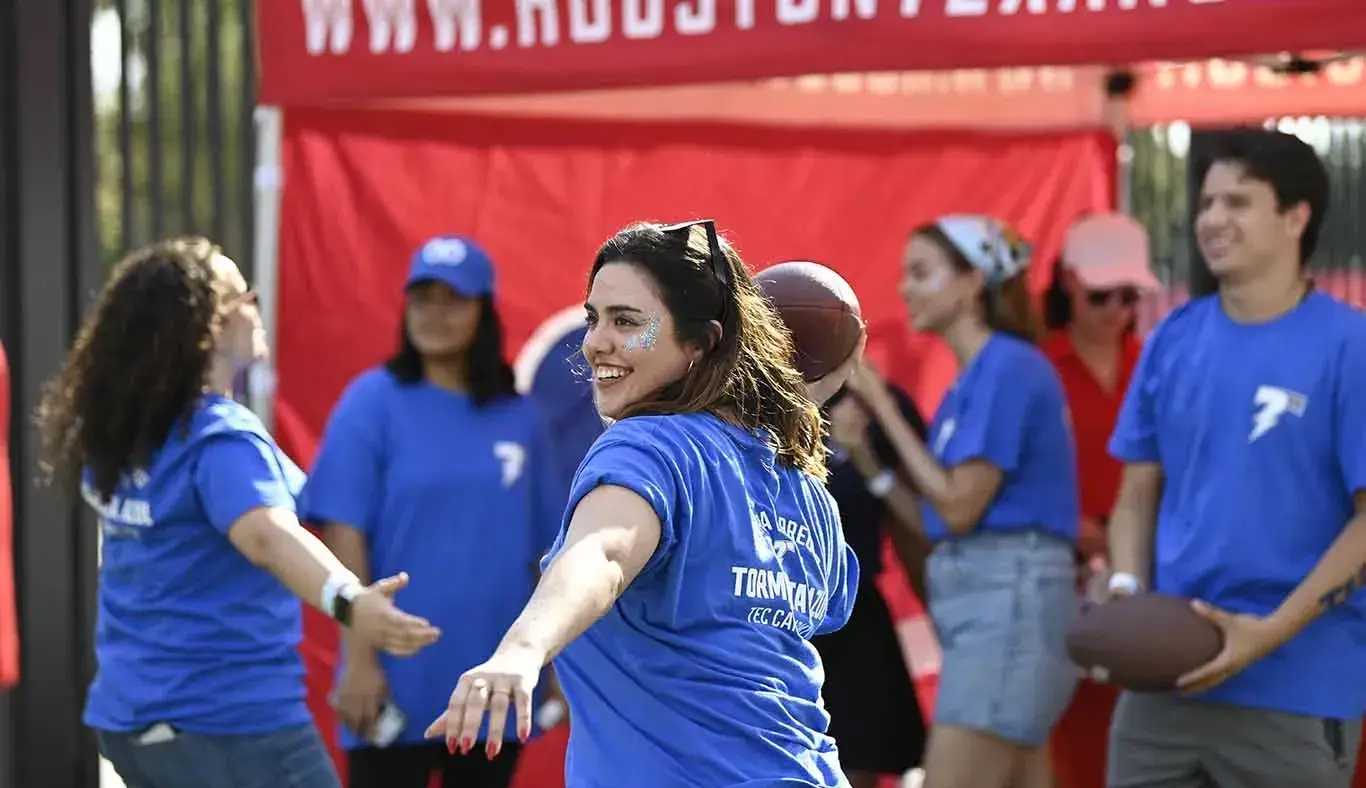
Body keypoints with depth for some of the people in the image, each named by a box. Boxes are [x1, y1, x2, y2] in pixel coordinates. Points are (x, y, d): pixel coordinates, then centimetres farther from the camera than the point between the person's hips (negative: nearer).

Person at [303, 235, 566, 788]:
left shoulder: (518, 415, 5)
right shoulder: (374, 400, -5)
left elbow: (546, 551, 10)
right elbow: (345, 536, -9)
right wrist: (358, 657, -14)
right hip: (398, 686, -4)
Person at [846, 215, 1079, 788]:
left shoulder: (1007, 366, -10)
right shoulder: (976, 376, 17)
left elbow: (959, 506, -14)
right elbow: (938, 516, 13)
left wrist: (884, 407, -8)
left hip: (1007, 597, -10)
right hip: (985, 596, 10)